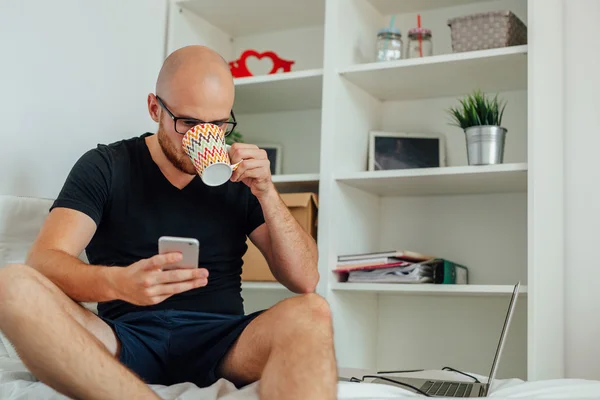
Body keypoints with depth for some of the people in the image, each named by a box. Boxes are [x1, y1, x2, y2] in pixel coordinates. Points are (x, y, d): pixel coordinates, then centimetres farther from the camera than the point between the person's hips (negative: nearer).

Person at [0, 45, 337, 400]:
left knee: (313, 314, -29)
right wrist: (118, 283, -30)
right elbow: (44, 261, -9)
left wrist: (266, 193, -7)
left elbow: (304, 280, 6)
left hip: (219, 343, 1)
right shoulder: (105, 167, 6)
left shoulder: (240, 177, 10)